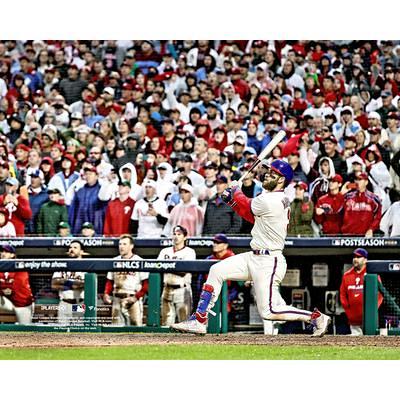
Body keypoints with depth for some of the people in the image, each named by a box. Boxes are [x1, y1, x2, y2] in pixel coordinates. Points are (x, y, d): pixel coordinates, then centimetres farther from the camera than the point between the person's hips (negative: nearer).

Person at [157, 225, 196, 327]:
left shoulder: (189, 252, 2)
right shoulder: (165, 251, 17)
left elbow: (184, 271, -10)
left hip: (183, 290, -4)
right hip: (167, 289, 4)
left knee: (184, 321, -9)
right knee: (166, 322, 1)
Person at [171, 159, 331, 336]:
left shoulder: (270, 201, -21)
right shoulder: (279, 199, 9)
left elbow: (247, 207, -2)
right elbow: (252, 215, 17)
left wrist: (236, 191, 16)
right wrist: (232, 200, 8)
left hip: (268, 262, -10)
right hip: (254, 256, 10)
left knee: (268, 311, -10)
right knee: (216, 270, 9)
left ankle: (316, 317, 1)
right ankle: (199, 321, 11)